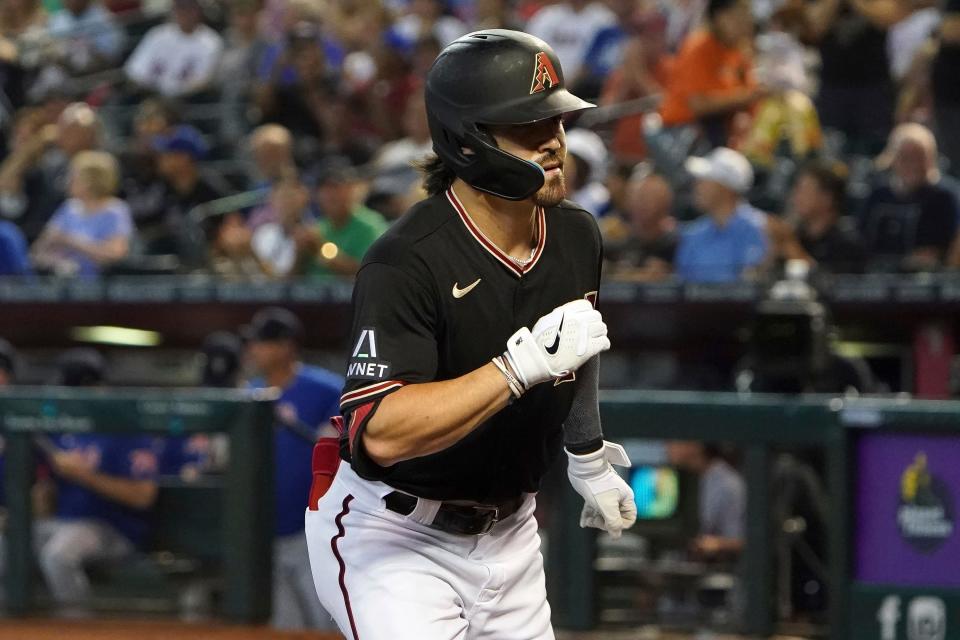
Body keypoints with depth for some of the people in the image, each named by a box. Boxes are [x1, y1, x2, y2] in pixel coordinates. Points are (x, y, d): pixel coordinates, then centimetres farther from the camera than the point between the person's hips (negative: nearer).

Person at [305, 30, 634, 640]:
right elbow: (382, 433, -36)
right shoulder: (405, 263, -25)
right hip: (395, 537, -7)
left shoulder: (576, 235, -1)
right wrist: (524, 365, -37)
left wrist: (588, 455, 33)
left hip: (510, 530, 7)